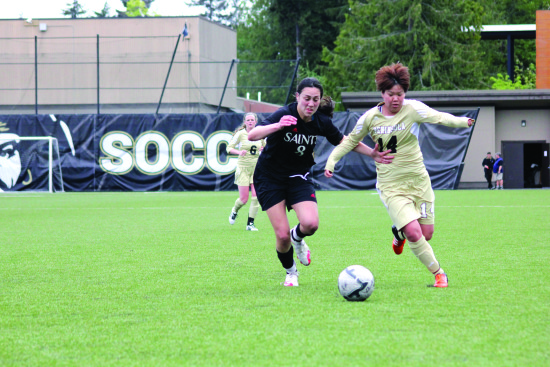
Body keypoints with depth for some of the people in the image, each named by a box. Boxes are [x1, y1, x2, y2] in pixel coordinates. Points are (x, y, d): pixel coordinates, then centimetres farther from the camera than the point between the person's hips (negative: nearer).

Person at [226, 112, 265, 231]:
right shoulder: (240, 134, -6)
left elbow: (265, 147, 19)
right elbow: (229, 148, -4)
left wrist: (264, 149, -5)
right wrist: (239, 152, -22)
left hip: (257, 168, 3)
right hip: (243, 168, -3)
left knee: (256, 197, -11)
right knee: (243, 199, -3)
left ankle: (250, 223, 0)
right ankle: (234, 211, 32)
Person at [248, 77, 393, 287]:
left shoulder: (321, 122, -9)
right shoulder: (284, 114, -24)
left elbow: (344, 141, 11)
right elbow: (252, 135, -37)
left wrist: (372, 153, 2)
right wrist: (277, 126, -54)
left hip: (298, 178, 3)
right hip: (269, 178, -3)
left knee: (311, 223, -21)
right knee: (282, 235, -10)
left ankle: (297, 237, 17)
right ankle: (290, 271, 22)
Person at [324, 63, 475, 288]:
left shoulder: (412, 109, -7)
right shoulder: (370, 118, -2)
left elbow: (437, 117, -20)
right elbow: (351, 141, 13)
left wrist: (460, 122, -38)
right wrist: (332, 160, 3)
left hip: (418, 181, 1)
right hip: (391, 186, -1)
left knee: (426, 234, 4)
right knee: (414, 233, -17)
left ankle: (399, 232, 39)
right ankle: (438, 273, 2)